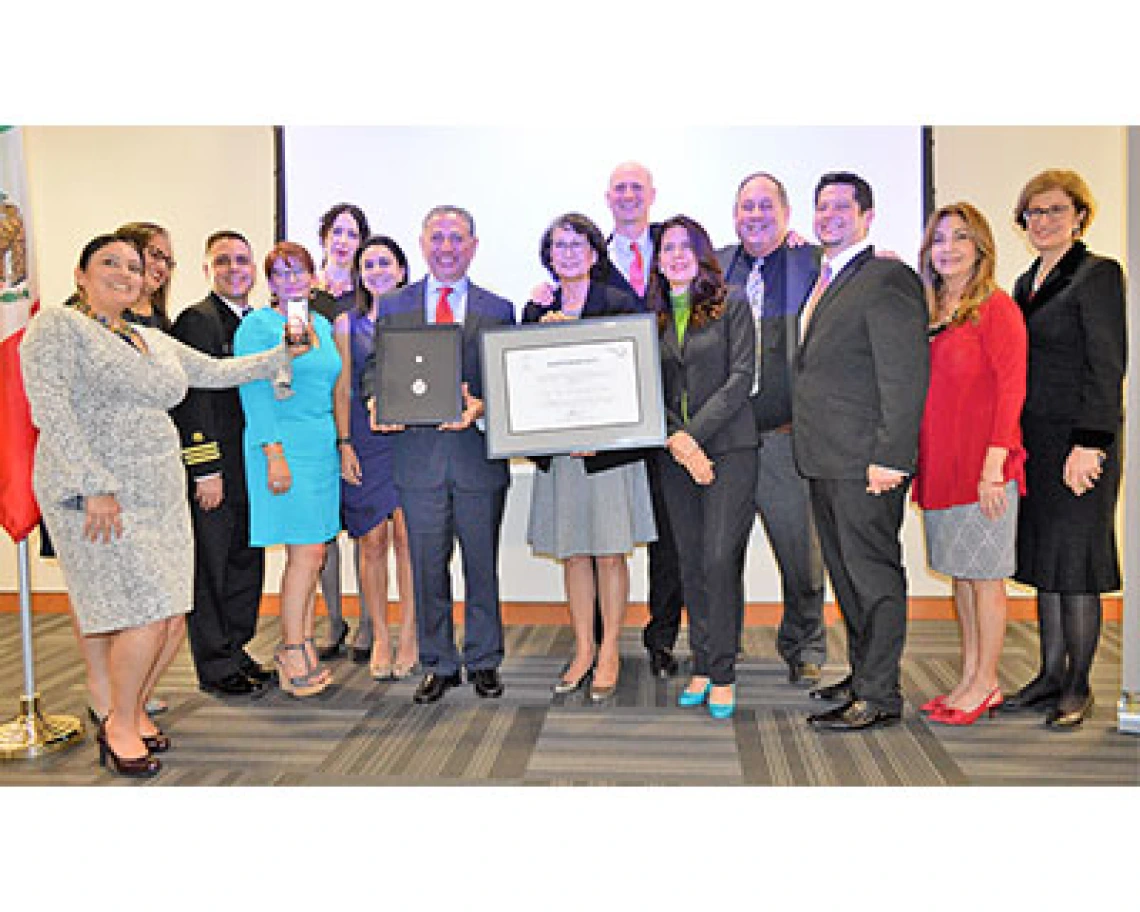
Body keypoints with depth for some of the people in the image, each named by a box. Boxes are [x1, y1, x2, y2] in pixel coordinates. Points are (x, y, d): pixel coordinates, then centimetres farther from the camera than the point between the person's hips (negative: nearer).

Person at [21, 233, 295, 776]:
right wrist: (96, 486, -19)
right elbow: (51, 410, -13)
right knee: (146, 615, -10)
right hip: (99, 495, -7)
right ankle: (119, 726, 12)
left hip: (162, 492, 7)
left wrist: (283, 354, 14)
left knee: (169, 614, 4)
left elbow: (217, 373, 21)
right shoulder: (56, 326, -3)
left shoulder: (155, 341, 18)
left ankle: (134, 711, 26)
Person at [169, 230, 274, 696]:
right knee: (210, 566, 2)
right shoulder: (197, 320, -9)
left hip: (251, 467, 8)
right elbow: (193, 399, -15)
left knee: (246, 563, 15)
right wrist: (206, 470, -18)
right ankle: (216, 666, 14)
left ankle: (235, 651, 29)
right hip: (213, 469, -8)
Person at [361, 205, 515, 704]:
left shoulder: (498, 309, 7)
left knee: (482, 565, 9)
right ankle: (438, 664, 23)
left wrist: (480, 407, -18)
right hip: (417, 453, 1)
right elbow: (374, 369, 7)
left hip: (478, 453, 0)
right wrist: (378, 403, -15)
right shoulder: (392, 306, 10)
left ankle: (483, 661, 26)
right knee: (427, 567, 8)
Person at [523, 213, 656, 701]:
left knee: (609, 552, 2)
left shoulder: (620, 304, -1)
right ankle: (583, 650, 22)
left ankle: (609, 655, 15)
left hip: (609, 446, -3)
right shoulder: (535, 311, 11)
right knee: (572, 552, 9)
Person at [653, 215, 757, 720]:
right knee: (691, 563, 8)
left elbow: (741, 378, -6)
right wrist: (673, 438, -9)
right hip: (674, 454, 4)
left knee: (720, 559, -9)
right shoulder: (653, 318, 13)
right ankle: (702, 667, 19)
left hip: (729, 447, -3)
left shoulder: (732, 307, 3)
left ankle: (722, 674, 2)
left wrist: (694, 433, -13)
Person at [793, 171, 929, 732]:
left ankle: (879, 696, 10)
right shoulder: (825, 284, 18)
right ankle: (862, 672, 32)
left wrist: (890, 458, -21)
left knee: (873, 576, -1)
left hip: (865, 462, -9)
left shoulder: (888, 279, -10)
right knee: (845, 574, 18)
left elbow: (907, 375, -17)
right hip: (824, 460, 9)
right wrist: (803, 431, 14)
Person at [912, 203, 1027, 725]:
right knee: (959, 572, 12)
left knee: (984, 573, 2)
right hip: (940, 464, 7)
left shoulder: (996, 307, -7)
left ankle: (986, 684, 14)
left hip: (982, 465, -7)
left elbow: (1011, 389, -13)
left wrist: (993, 465, -17)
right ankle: (970, 678, 23)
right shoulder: (932, 314, 13)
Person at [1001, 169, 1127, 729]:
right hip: (1034, 441, 8)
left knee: (1074, 564, 0)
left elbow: (1108, 367, -13)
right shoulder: (1028, 282, 15)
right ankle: (1051, 676, 23)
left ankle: (1078, 687, 13)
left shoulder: (1099, 275, -7)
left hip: (1080, 441, -7)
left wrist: (1088, 444, -19)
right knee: (1043, 562, 12)